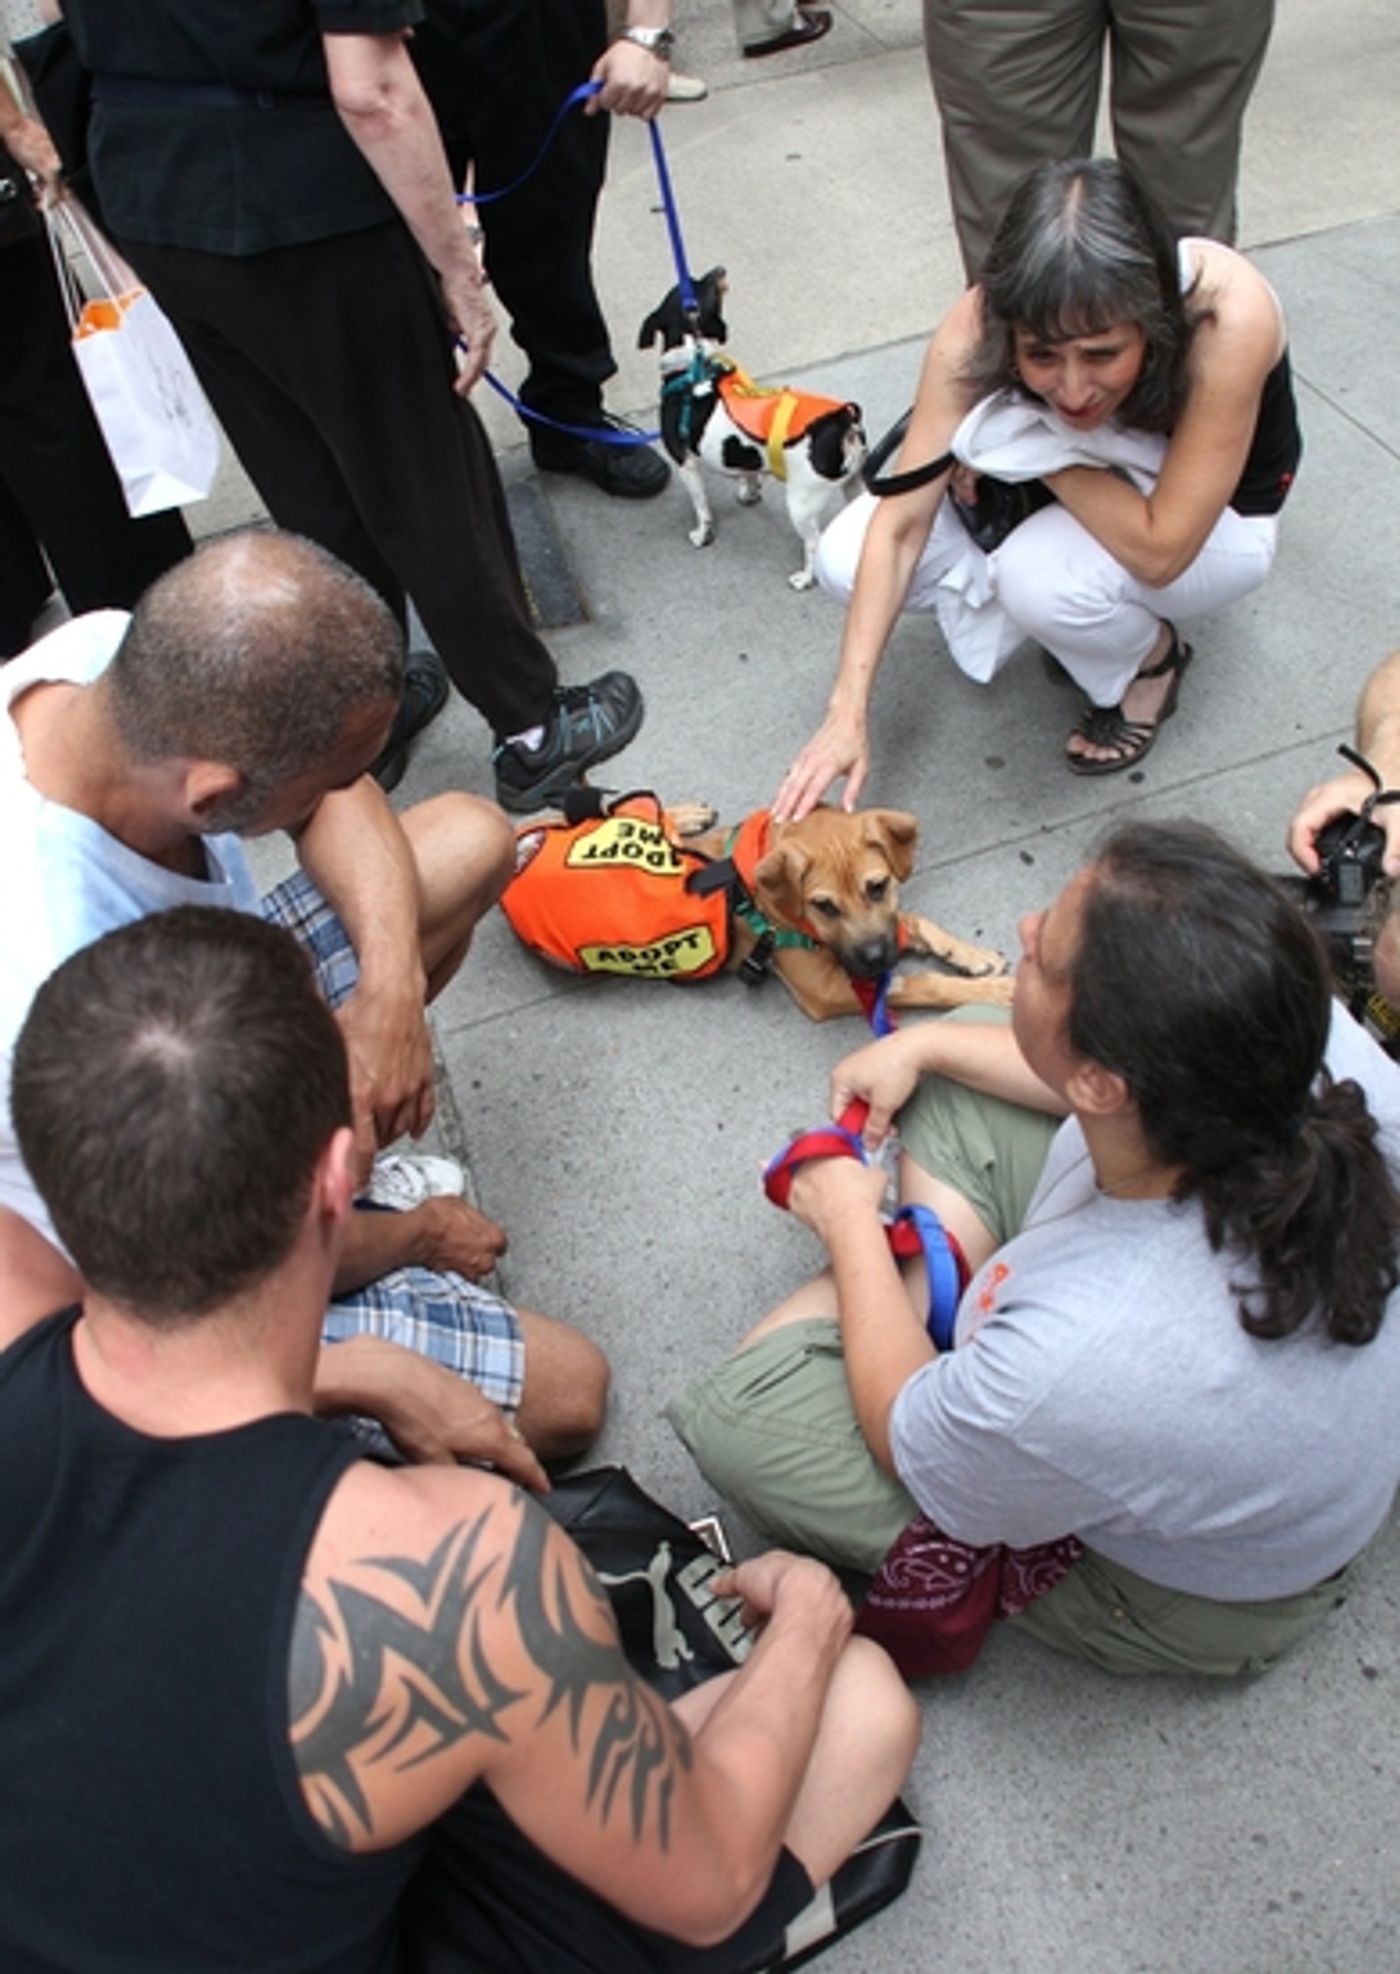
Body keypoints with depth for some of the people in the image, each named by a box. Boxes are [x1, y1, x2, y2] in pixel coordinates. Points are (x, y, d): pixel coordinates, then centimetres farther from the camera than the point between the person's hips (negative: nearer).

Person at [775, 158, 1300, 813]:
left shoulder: (1228, 317, -37)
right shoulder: (983, 324, -29)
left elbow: (1159, 551, -34)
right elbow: (900, 526, -27)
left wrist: (1034, 447, -27)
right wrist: (848, 711, -32)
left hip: (1211, 517, -3)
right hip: (1067, 487, 4)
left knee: (1042, 579, -36)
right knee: (845, 558, -15)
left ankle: (1149, 660, -1)